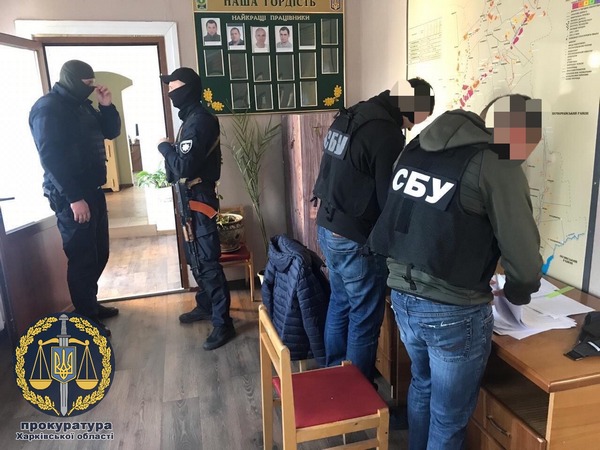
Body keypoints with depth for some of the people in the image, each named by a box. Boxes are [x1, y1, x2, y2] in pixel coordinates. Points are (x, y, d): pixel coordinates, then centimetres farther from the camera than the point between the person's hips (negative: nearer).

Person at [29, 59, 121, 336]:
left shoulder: (82, 105, 14)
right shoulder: (48, 108, -12)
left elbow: (111, 132, 20)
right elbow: (50, 157, -19)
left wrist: (107, 106, 2)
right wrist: (74, 198, -23)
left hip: (92, 190, 9)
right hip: (70, 196, -9)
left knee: (99, 253, 15)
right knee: (82, 258, -3)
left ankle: (91, 304, 31)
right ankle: (86, 319, 10)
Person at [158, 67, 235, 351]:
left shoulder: (198, 121, -18)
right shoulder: (193, 118, 15)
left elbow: (185, 167, -24)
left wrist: (164, 146, -11)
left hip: (199, 199, -11)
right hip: (192, 197, 11)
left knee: (207, 261, -7)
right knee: (195, 258, 19)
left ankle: (223, 323, 2)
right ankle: (205, 306, 35)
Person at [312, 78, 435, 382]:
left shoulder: (349, 116, 9)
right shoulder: (386, 133, -19)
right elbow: (390, 198, -17)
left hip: (328, 227, 9)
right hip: (355, 240, -9)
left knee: (339, 304, 21)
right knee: (365, 319, 6)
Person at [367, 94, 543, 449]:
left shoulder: (417, 147, 5)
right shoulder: (498, 166, -15)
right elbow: (524, 262, -16)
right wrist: (516, 294, 6)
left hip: (403, 297, 7)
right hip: (453, 312, -6)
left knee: (422, 385, 30)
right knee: (449, 417, 16)